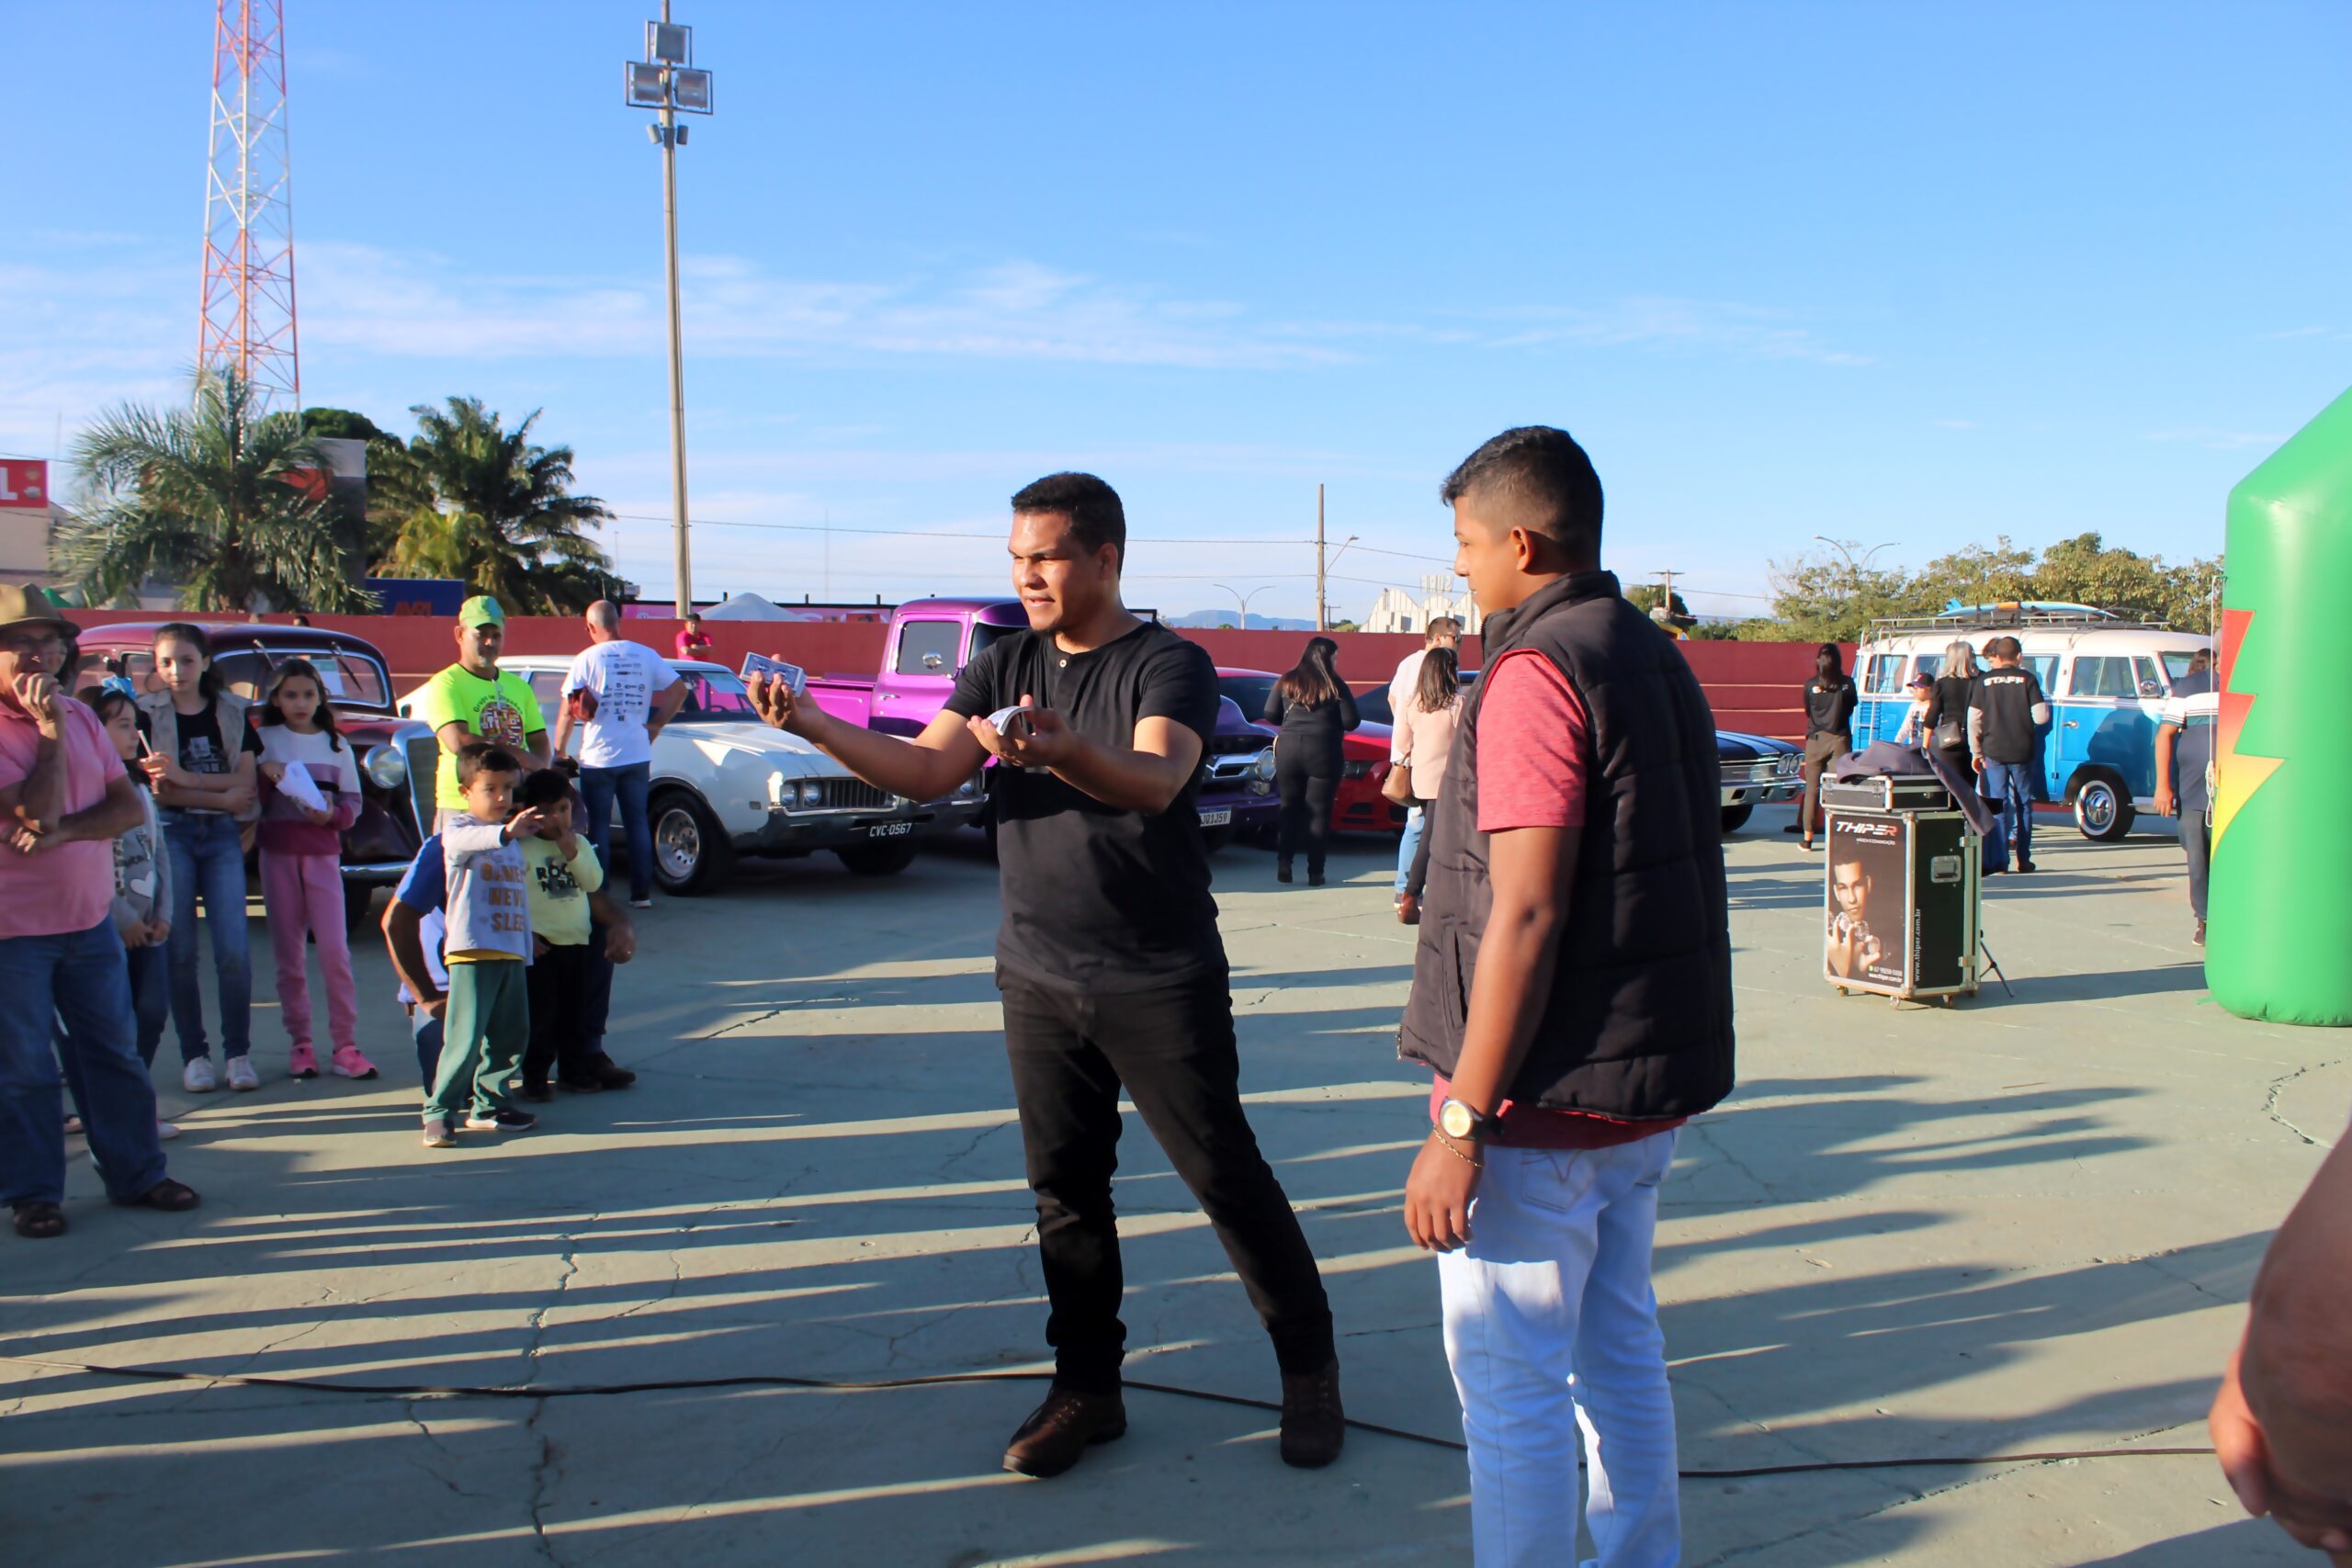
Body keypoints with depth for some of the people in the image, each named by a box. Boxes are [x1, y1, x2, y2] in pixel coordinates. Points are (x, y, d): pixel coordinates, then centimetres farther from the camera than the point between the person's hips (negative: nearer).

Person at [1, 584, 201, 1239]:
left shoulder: (81, 717, 7)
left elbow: (130, 806, 1)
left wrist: (63, 831, -15)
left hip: (91, 920, 5)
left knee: (113, 1052, 11)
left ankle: (136, 1173, 21)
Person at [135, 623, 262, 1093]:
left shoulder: (232, 713, 9)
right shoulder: (148, 715, 2)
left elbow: (245, 783, -2)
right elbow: (156, 789, -7)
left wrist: (187, 779, -13)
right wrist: (221, 795, -10)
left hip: (222, 836, 1)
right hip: (170, 834, -1)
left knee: (234, 952, -6)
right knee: (181, 952, 0)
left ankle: (238, 1053, 3)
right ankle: (193, 1055, 8)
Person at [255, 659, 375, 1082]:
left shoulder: (336, 744, 8)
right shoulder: (264, 742, 5)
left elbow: (353, 802, 7)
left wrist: (332, 814, -13)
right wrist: (266, 777, -19)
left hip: (323, 852, 0)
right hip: (277, 853, 0)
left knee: (335, 950, -7)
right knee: (289, 954, 4)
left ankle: (345, 1045, -2)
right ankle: (300, 1043, 12)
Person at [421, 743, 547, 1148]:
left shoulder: (510, 840, 20)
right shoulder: (458, 827, -3)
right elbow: (466, 840, -30)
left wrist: (528, 946, 22)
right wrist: (507, 832, -48)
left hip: (512, 953, 7)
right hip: (473, 951, -7)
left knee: (511, 1035, 10)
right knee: (465, 1038, -11)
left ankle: (489, 1105, 22)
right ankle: (438, 1113, -4)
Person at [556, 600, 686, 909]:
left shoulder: (586, 659, -7)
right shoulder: (646, 655, 2)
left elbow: (568, 712, -9)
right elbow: (679, 690, 2)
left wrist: (558, 752, 0)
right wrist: (656, 724, 8)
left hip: (597, 758, -3)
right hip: (637, 755, 3)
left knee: (599, 826, 5)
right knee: (638, 823, 11)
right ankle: (641, 893, 11)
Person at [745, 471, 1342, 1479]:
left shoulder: (1169, 664, -10)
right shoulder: (1008, 665, 7)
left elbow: (1156, 780, -29)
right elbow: (925, 770, -3)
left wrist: (1062, 750, -50)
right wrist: (814, 725, -19)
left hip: (1161, 983, -5)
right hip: (1038, 979, 5)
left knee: (1226, 1176, 1)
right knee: (1064, 1186, 10)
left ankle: (1309, 1368, 19)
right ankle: (1087, 1386, 24)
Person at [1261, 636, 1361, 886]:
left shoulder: (1286, 682, 5)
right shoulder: (1335, 686, -3)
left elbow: (1270, 714, 4)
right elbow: (1351, 722, -4)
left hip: (1288, 750, 3)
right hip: (1323, 752, -3)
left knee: (1290, 808, 13)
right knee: (1319, 812, 3)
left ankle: (1283, 861, 0)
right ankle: (1315, 872, 2)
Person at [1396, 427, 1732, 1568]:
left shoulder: (1538, 671, -17)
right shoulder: (1660, 661, 11)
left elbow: (1524, 917, -22)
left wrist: (1459, 1127, -19)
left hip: (1545, 1100, -9)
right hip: (1645, 1089, 9)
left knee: (1510, 1385, 2)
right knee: (1620, 1352, 20)